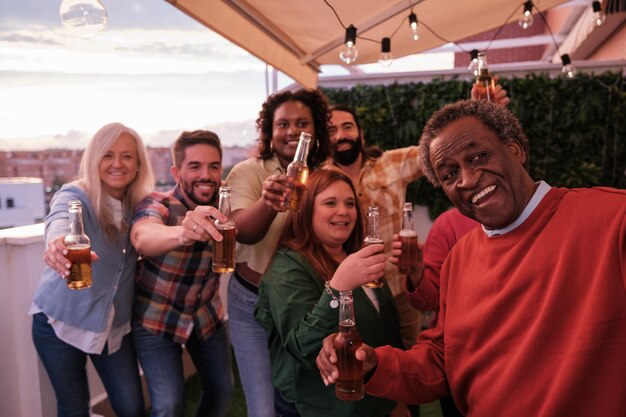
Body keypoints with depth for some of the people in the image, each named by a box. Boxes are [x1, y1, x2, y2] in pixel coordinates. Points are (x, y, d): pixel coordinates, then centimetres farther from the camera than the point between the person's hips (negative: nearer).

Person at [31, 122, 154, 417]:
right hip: (61, 321, -3)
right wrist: (58, 245, -61)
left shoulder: (138, 204, -3)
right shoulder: (74, 196, -19)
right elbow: (61, 221, -41)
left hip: (116, 324, 4)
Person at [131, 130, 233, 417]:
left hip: (207, 314, 4)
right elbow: (142, 237, -45)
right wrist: (181, 233, -68)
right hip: (156, 319, -4)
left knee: (222, 390, 13)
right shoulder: (158, 204, -26)